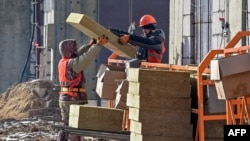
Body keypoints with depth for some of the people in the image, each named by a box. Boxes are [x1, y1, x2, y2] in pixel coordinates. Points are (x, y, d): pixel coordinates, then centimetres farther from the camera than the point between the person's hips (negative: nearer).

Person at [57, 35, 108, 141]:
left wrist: (89, 45, 21)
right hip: (75, 100, -9)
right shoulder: (72, 63, -17)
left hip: (64, 99, 9)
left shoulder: (62, 62, 9)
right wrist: (98, 45, -14)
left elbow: (78, 55, 21)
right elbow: (87, 58, -23)